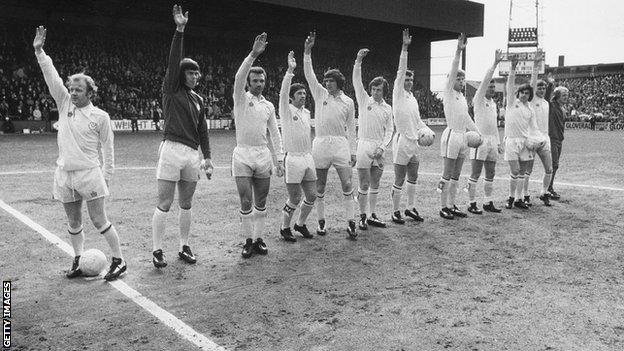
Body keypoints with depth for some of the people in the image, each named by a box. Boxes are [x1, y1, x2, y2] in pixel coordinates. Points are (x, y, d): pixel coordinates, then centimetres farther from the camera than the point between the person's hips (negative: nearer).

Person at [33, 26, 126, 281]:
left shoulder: (100, 116, -3)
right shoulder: (64, 104, 8)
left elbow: (108, 149, 0)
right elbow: (51, 77, 4)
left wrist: (107, 176, -1)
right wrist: (39, 51, -2)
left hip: (89, 174, -5)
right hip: (64, 174, 5)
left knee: (99, 220, -4)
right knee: (73, 223, 12)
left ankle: (119, 261, 5)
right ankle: (78, 261, 25)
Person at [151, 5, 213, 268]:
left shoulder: (198, 99, 16)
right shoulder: (171, 90, 2)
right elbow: (173, 61, -11)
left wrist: (207, 157, 11)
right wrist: (179, 30, -19)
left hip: (192, 153, 5)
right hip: (171, 150, -5)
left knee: (186, 204, 11)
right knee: (164, 204, -2)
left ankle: (184, 247, 22)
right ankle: (157, 250, 7)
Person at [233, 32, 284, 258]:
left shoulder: (269, 106, 13)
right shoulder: (241, 99, 2)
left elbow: (275, 134, 13)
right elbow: (239, 77, -18)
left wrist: (279, 159, 7)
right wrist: (253, 54, -27)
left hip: (263, 155, 4)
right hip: (243, 155, -4)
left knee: (261, 203, 8)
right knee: (246, 203, -4)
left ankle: (258, 239, 19)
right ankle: (248, 241, 8)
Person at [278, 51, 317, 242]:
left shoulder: (306, 112, 15)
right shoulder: (286, 110, -5)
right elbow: (283, 92, -22)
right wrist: (290, 71, -31)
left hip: (308, 158, 7)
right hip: (293, 159, -7)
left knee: (311, 195, 8)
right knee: (295, 199, -2)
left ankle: (300, 224, 29)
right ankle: (285, 228, 18)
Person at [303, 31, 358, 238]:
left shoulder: (348, 102, 8)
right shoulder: (320, 94, 8)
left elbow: (351, 128, 9)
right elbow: (309, 75, -3)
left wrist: (353, 152, 5)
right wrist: (307, 51, -13)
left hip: (341, 144, 0)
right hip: (321, 144, 1)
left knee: (347, 185, -3)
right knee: (320, 186, 6)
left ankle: (350, 223, 4)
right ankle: (321, 222, 18)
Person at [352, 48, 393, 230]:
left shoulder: (388, 108, 11)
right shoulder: (364, 100, 3)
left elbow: (389, 130, 8)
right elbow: (357, 82, -8)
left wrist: (382, 148, -7)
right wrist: (358, 61, -21)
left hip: (379, 148, 3)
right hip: (364, 145, -3)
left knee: (375, 185, 10)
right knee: (364, 185, 0)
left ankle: (373, 216, 19)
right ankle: (363, 216, 11)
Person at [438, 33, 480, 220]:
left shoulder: (462, 97, 17)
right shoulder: (449, 93, -3)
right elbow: (452, 72, -15)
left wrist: (478, 132, 26)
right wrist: (458, 52, -25)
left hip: (463, 136, 7)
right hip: (452, 135, -7)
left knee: (456, 175, 9)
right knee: (447, 174, -4)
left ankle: (451, 205, 15)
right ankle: (443, 207, 2)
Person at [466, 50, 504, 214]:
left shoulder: (493, 103, 18)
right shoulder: (479, 100, -3)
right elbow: (485, 80, -16)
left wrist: (498, 142, 19)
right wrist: (495, 63, -19)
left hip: (492, 141, 8)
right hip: (480, 140, -8)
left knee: (490, 174, 9)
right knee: (475, 174, -4)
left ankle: (488, 203, 17)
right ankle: (472, 203, 0)